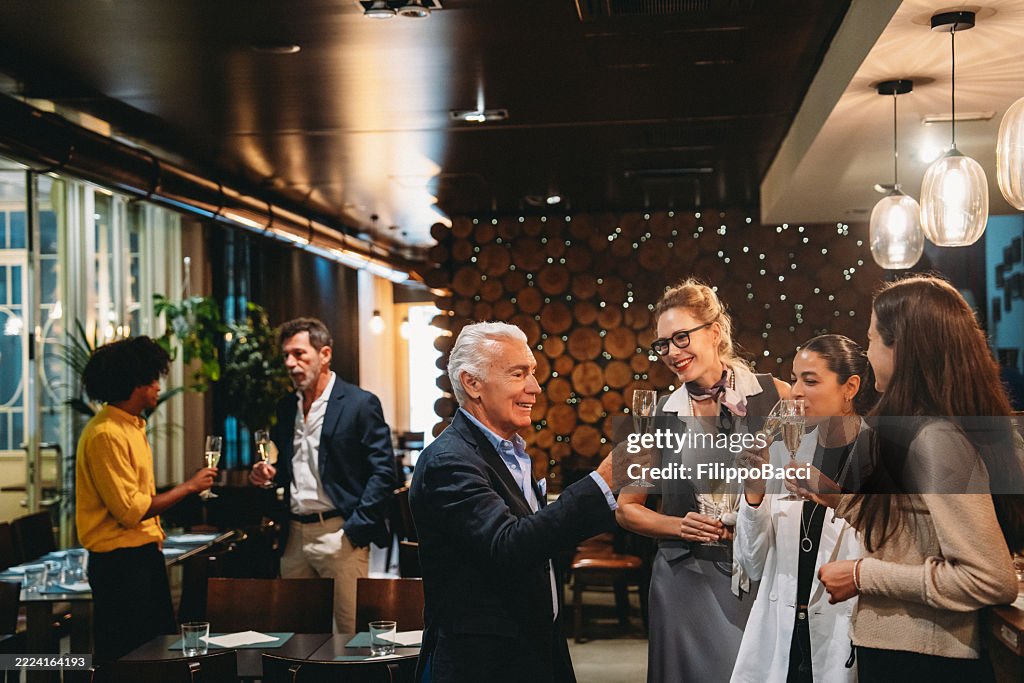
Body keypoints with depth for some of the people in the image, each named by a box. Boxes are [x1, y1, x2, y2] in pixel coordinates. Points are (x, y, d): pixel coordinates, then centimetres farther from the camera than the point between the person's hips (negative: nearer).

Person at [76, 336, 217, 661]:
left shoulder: (131, 426, 13)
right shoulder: (106, 434, -18)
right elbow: (130, 510, -21)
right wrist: (188, 486, -13)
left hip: (143, 554, 10)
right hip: (120, 561, -10)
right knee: (126, 658, -1)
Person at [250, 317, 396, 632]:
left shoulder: (360, 403, -6)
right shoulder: (286, 407, 14)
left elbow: (383, 472, -10)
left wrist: (354, 529, -14)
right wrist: (269, 474, 1)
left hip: (338, 534, -6)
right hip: (294, 537, 6)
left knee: (352, 632, -3)